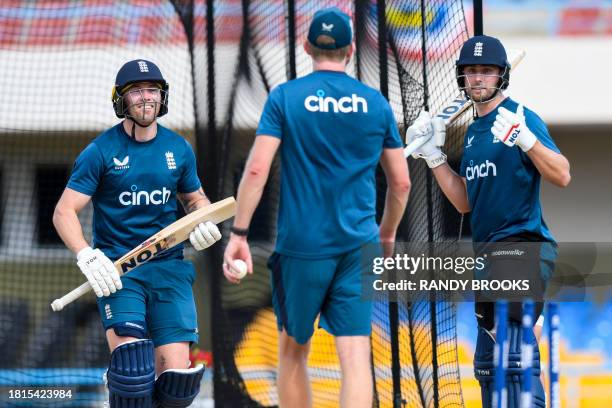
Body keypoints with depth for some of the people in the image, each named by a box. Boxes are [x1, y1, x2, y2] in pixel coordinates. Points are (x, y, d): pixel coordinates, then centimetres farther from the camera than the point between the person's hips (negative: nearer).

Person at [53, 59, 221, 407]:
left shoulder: (179, 149, 8)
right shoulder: (100, 152, -4)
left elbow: (195, 198, 23)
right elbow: (64, 212, -6)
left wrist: (205, 222, 0)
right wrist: (87, 257, -22)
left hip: (169, 268, 3)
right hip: (117, 272, -3)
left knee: (177, 375, -8)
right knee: (131, 365, -22)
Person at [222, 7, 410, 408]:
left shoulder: (285, 97, -2)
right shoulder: (376, 103, 6)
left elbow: (257, 169, -10)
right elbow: (401, 183, 9)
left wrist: (239, 234, -5)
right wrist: (387, 235, 24)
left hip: (301, 245, -1)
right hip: (359, 247, 1)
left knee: (294, 352, 14)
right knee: (355, 357, -5)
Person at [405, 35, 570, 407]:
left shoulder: (520, 118, -6)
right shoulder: (472, 132, 18)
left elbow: (562, 176, -17)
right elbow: (465, 202, 21)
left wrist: (524, 138, -30)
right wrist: (434, 156, 15)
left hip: (522, 247, -9)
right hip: (489, 253, 9)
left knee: (515, 351, -20)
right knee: (488, 361, 10)